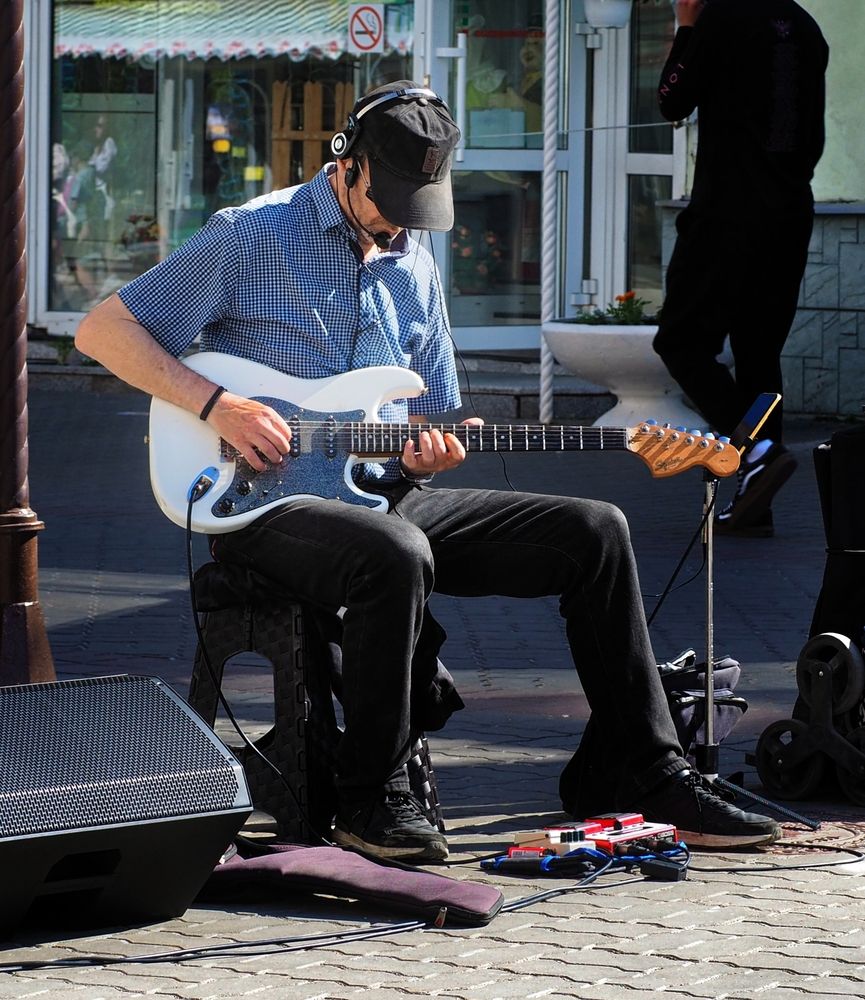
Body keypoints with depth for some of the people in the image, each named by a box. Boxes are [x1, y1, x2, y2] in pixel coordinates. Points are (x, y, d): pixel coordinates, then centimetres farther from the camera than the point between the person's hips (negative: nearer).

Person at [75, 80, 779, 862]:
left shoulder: (414, 270, 16)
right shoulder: (250, 238, -5)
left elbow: (438, 415, 23)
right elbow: (102, 330, -6)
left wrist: (432, 450, -3)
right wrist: (217, 404, -18)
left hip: (388, 495, 7)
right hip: (270, 507, -7)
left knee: (594, 532, -6)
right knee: (397, 556, -40)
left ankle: (650, 775, 1)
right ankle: (373, 799, -22)